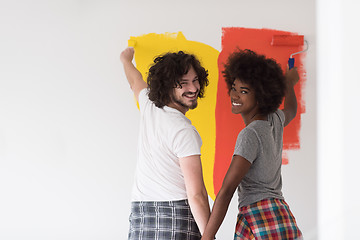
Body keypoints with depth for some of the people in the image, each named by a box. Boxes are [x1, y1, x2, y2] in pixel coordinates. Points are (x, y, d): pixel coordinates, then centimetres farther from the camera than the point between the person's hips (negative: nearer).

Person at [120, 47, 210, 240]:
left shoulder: (149, 105, 8)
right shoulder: (184, 132, -13)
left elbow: (135, 81, 36)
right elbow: (196, 195, -17)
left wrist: (126, 59, 58)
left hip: (139, 216, 7)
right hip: (176, 216, -7)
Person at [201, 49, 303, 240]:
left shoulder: (250, 134, -14)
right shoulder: (275, 119, 9)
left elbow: (226, 191, -19)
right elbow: (290, 112, 38)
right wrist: (289, 85, 58)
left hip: (258, 219, -9)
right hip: (283, 216, 9)